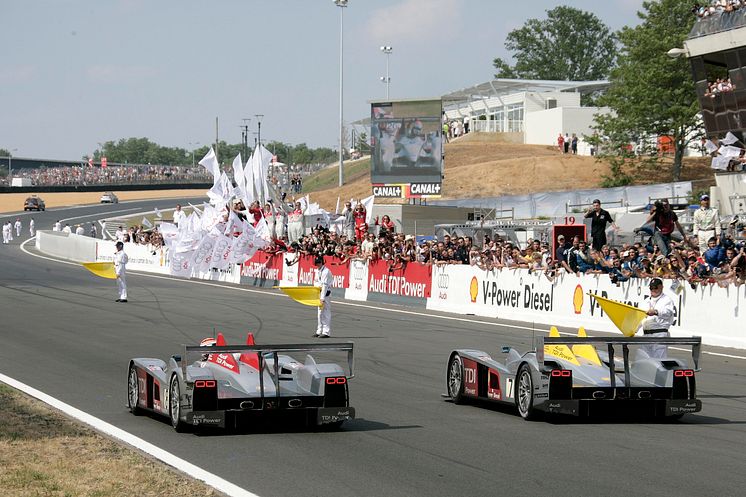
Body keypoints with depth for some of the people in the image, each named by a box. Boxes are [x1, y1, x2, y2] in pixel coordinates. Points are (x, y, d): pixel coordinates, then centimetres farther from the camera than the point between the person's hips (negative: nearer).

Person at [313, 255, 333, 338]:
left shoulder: (326, 271, -16)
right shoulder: (318, 271, 14)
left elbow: (325, 285, -21)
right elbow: (316, 281, 25)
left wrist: (322, 298, -24)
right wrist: (317, 285, 3)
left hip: (326, 293, -10)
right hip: (319, 292, 10)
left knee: (326, 313, -10)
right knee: (320, 313, 14)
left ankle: (326, 332, -10)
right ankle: (319, 331, 21)